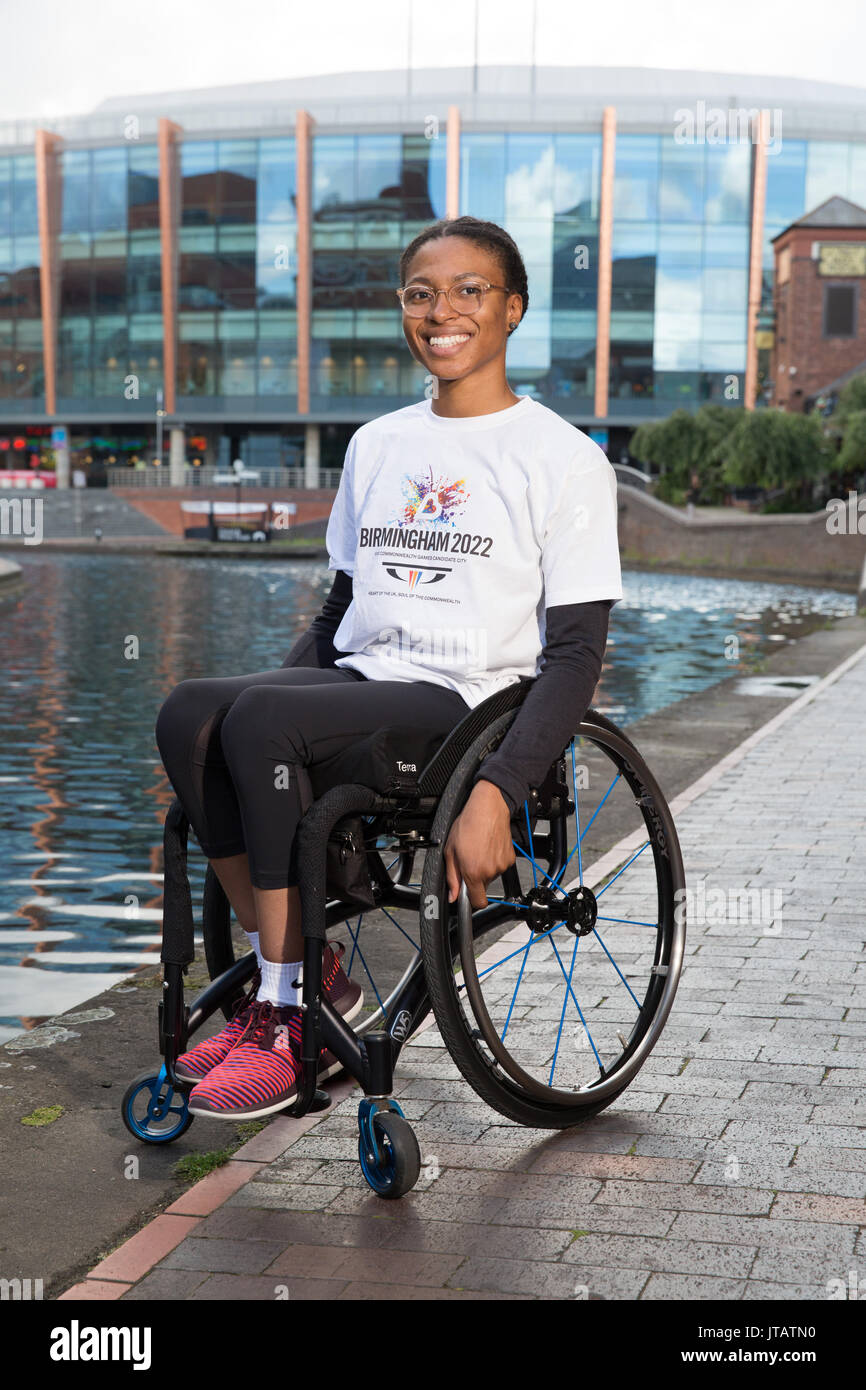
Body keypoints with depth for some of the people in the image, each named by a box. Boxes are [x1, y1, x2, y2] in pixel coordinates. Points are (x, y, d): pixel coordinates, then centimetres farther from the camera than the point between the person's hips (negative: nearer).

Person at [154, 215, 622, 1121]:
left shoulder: (562, 458, -2)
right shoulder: (376, 445, 17)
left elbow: (576, 654, -8)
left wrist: (496, 792, -22)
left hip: (469, 700, -6)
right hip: (359, 685, 6)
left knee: (261, 718, -30)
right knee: (188, 714, -23)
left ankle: (292, 1009, -16)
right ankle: (308, 972, -10)